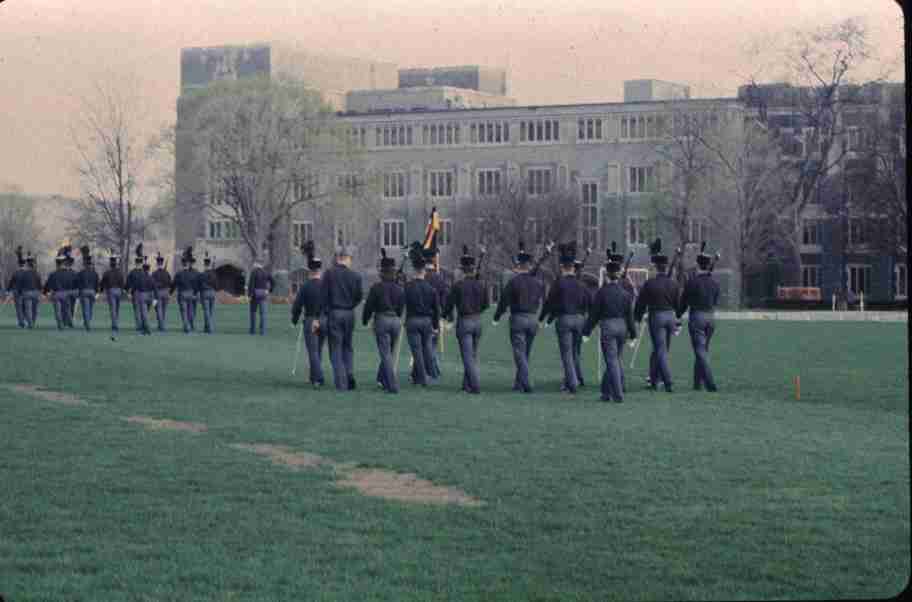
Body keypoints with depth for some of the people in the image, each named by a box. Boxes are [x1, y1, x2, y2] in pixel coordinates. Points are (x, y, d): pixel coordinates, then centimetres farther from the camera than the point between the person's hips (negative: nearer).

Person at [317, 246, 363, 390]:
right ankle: (350, 374, -1)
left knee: (336, 349, 3)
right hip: (350, 314, 2)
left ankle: (341, 383, -2)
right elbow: (360, 296, 3)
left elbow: (323, 296, -9)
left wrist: (318, 318, -8)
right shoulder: (355, 275, -1)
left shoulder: (329, 274, -6)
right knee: (348, 347, 19)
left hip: (334, 313, -2)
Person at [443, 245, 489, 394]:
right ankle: (467, 384, 24)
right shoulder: (481, 285, -1)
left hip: (464, 323, -4)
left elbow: (449, 304, -4)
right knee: (473, 355, 18)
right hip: (477, 321, 4)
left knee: (468, 357, -3)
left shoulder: (458, 286, -13)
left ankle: (476, 386, -10)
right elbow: (486, 304, 11)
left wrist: (448, 316, 18)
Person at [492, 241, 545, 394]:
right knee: (526, 353, 14)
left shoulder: (514, 281, -10)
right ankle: (518, 383, 21)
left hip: (518, 319, -5)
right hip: (533, 320, 5)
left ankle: (526, 384, -16)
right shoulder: (537, 282, 5)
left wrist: (496, 318, 4)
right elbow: (541, 300, 14)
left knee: (519, 353, -4)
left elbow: (504, 301, -7)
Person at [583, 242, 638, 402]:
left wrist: (586, 332, 2)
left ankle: (618, 395, -9)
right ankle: (607, 392, 22)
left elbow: (594, 314, -6)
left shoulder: (602, 292, -9)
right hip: (622, 327, 4)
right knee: (616, 360, 16)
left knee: (612, 362, -3)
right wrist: (632, 334, 11)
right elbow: (630, 314, 4)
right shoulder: (625, 292, 1)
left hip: (608, 328, -4)